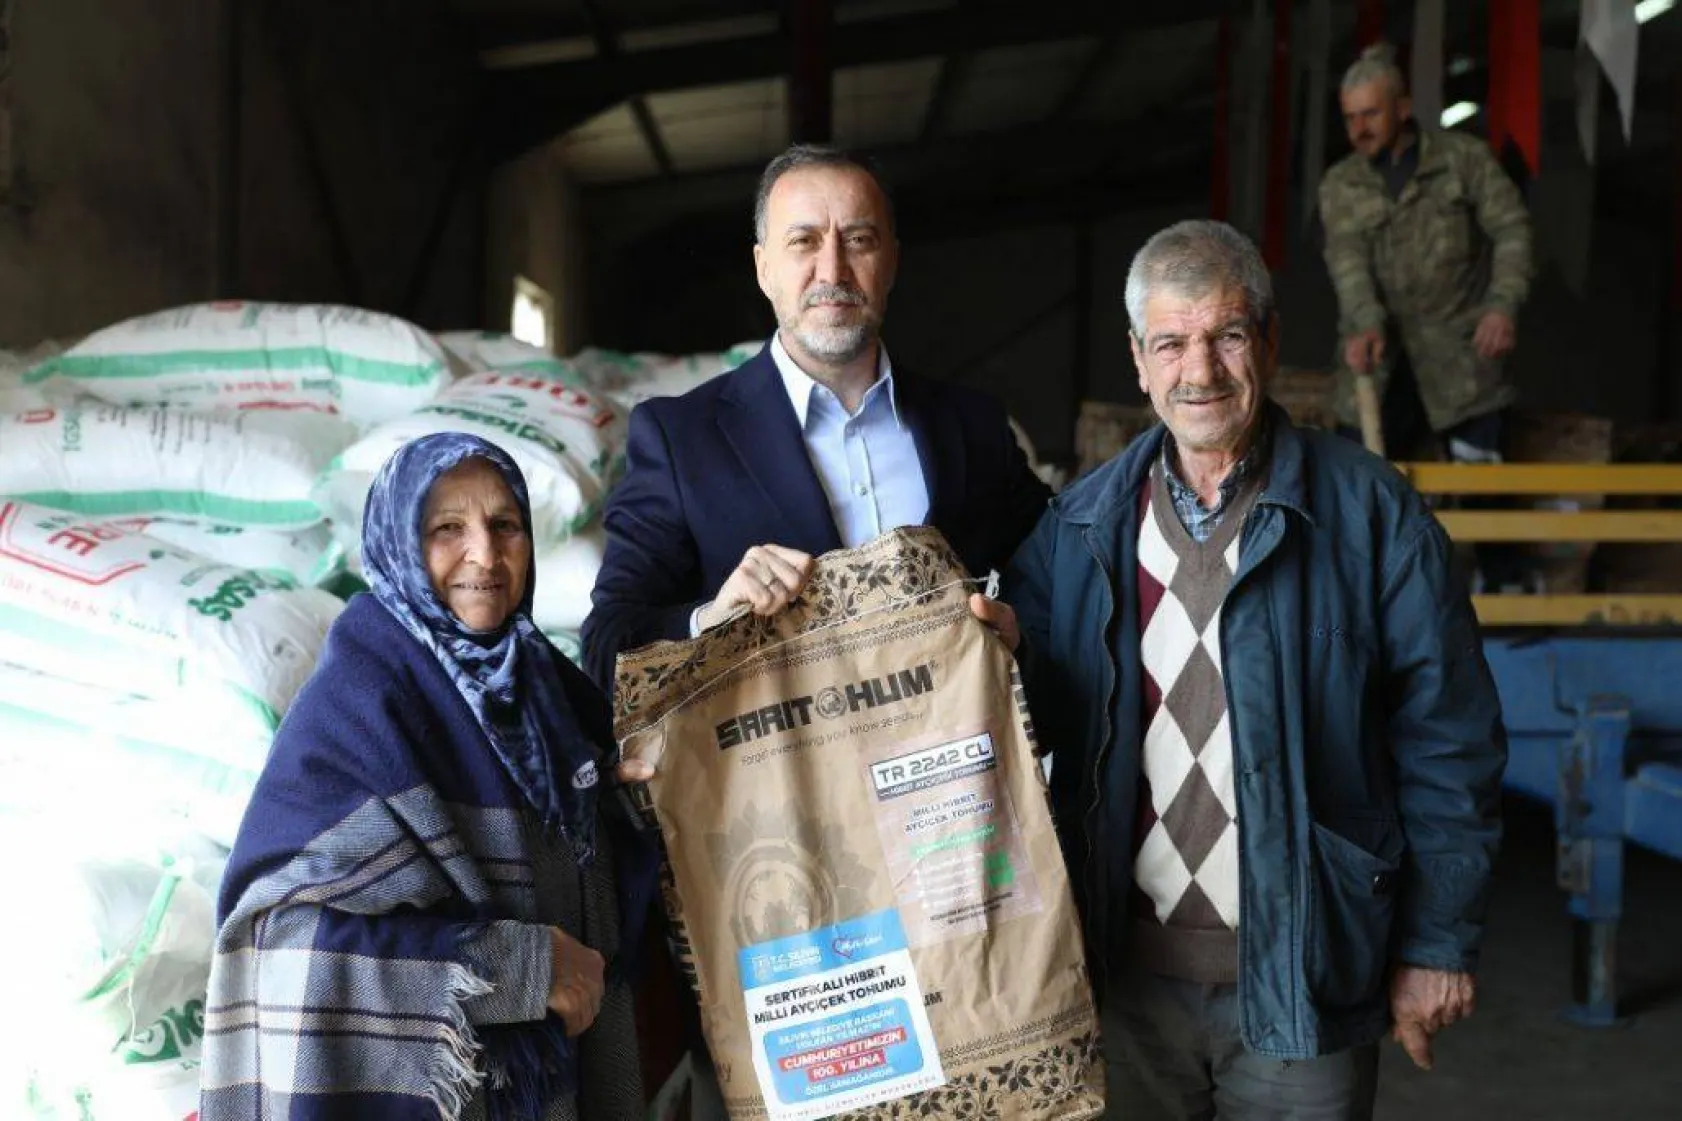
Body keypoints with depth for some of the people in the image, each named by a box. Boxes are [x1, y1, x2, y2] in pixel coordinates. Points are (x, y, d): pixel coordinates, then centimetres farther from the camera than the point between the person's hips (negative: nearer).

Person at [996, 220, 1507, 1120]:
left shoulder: (1367, 509, -6)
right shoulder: (1080, 522, 3)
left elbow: (1447, 743, -4)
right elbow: (1049, 725, 6)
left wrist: (1439, 942, -3)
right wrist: (1004, 657, -15)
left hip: (1302, 972, -2)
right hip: (1127, 965, 3)